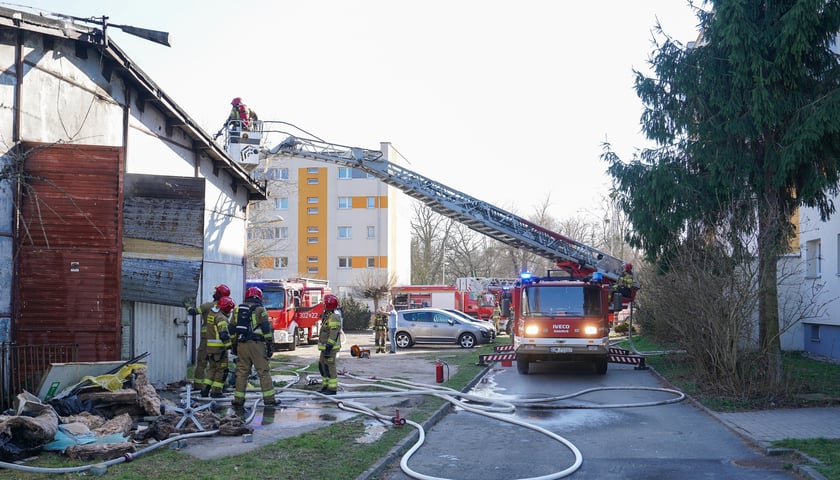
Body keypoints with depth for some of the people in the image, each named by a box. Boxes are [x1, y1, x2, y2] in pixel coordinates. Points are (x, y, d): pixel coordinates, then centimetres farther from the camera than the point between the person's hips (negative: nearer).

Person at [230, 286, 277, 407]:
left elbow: (232, 329, 16)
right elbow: (267, 329, -6)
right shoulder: (260, 310, -1)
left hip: (241, 344, 4)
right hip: (256, 344, -4)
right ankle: (269, 398, -1)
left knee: (242, 372, 8)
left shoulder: (237, 309, 14)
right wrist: (270, 345, -2)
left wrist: (234, 345, 21)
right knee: (264, 372, 0)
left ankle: (239, 399, 8)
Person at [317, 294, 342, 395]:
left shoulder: (334, 318, -19)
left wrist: (328, 349, -25)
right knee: (322, 366, 14)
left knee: (330, 367, -6)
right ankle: (326, 385, 23)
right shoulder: (327, 317, 15)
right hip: (325, 347, 10)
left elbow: (333, 335, -23)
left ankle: (332, 388, -1)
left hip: (330, 348, -10)